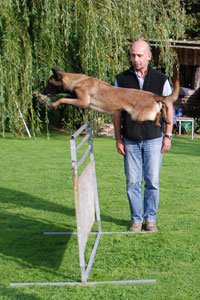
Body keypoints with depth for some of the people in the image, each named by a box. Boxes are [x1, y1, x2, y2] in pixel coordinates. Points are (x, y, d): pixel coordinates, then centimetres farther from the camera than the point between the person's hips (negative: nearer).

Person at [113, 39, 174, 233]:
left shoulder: (161, 79, 2)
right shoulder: (122, 79, 2)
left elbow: (169, 108, 7)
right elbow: (117, 111, 6)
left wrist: (168, 136, 0)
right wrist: (118, 138, 2)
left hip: (153, 139, 0)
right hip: (130, 140, 1)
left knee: (152, 181, 3)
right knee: (133, 182, 4)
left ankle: (150, 218, 16)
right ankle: (136, 219, 16)